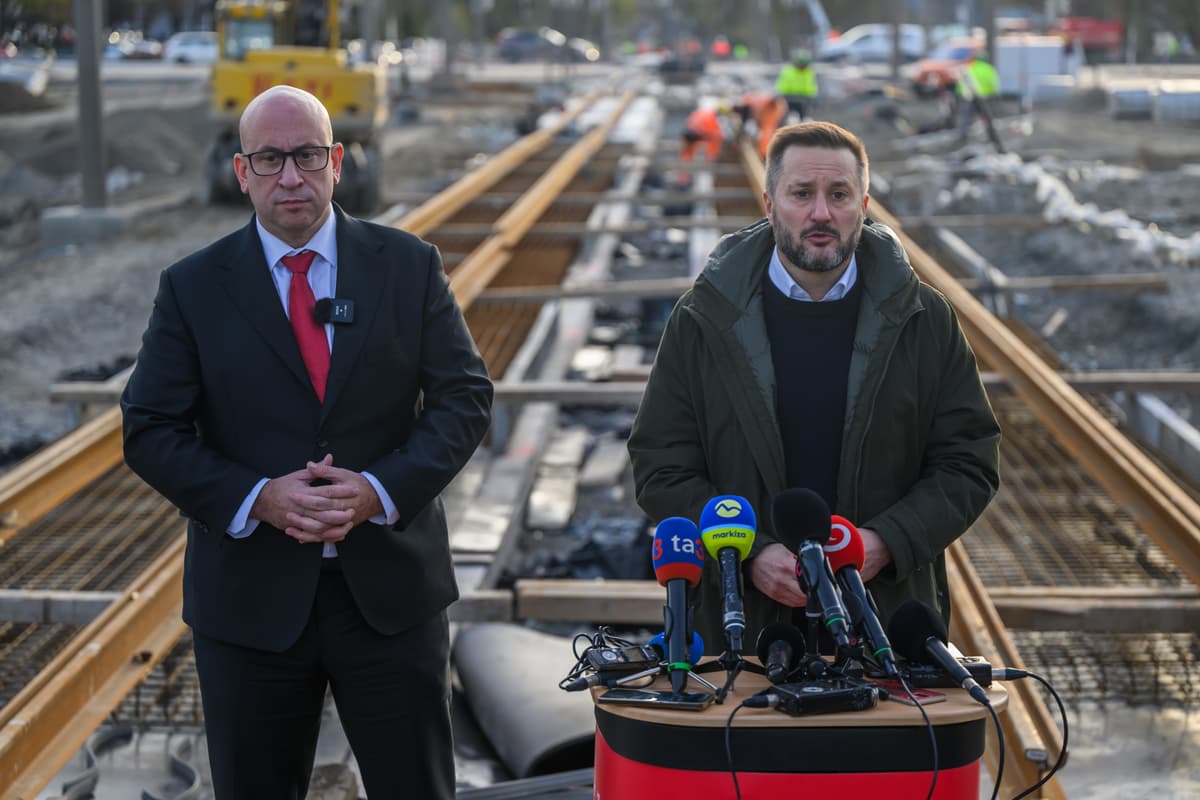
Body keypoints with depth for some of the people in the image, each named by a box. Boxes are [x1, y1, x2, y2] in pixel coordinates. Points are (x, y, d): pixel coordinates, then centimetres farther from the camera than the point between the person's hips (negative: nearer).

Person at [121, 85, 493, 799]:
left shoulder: (410, 266, 2)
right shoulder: (193, 288, 0)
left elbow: (465, 396, -1)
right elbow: (151, 430, -2)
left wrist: (380, 490, -16)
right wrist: (257, 499, -17)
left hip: (390, 586, 0)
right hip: (251, 598, 0)